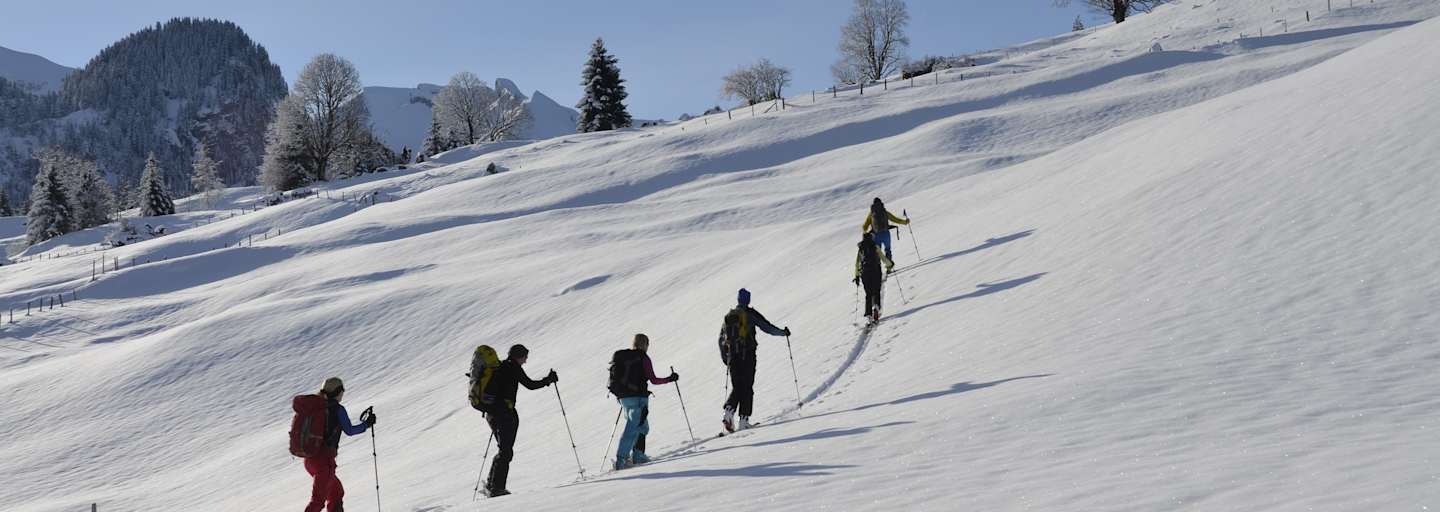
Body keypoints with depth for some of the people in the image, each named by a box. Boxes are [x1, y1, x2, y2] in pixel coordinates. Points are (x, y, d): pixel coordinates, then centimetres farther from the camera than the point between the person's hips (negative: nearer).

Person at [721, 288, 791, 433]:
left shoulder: (728, 316, 12)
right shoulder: (750, 313, -3)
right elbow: (766, 327, -6)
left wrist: (725, 358, 26)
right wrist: (783, 332, 8)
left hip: (733, 356, 4)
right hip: (748, 355, -4)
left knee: (736, 388, 12)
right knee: (747, 388, 0)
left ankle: (729, 411, -13)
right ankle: (743, 420, -5)